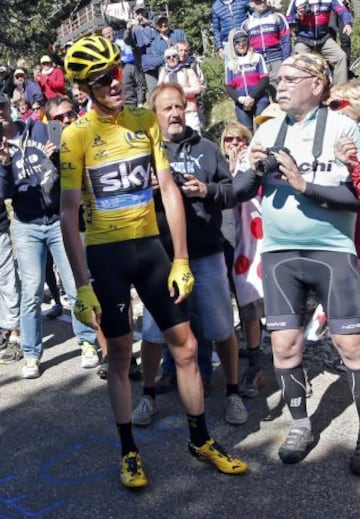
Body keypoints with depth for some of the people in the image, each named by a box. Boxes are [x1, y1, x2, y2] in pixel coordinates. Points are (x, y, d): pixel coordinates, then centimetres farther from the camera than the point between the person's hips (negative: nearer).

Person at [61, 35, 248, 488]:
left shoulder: (146, 121, 1)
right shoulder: (77, 135, -9)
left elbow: (168, 189, 2)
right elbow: (69, 214, -10)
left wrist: (181, 260, -3)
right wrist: (82, 286, -13)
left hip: (149, 246, 4)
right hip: (105, 253, -3)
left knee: (185, 346, 7)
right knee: (119, 355, 9)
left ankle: (201, 440, 26)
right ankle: (129, 451, 27)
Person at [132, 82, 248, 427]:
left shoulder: (206, 148, 8)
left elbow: (232, 191, 8)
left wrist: (208, 191, -12)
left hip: (206, 254, 1)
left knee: (222, 329, 8)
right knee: (152, 331, 6)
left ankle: (232, 393, 27)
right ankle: (148, 394, 27)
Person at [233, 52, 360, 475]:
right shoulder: (268, 130, 6)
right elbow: (239, 192, 8)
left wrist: (304, 184, -20)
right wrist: (254, 171, -11)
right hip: (279, 253, 4)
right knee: (285, 345, 6)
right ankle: (300, 426, 26)